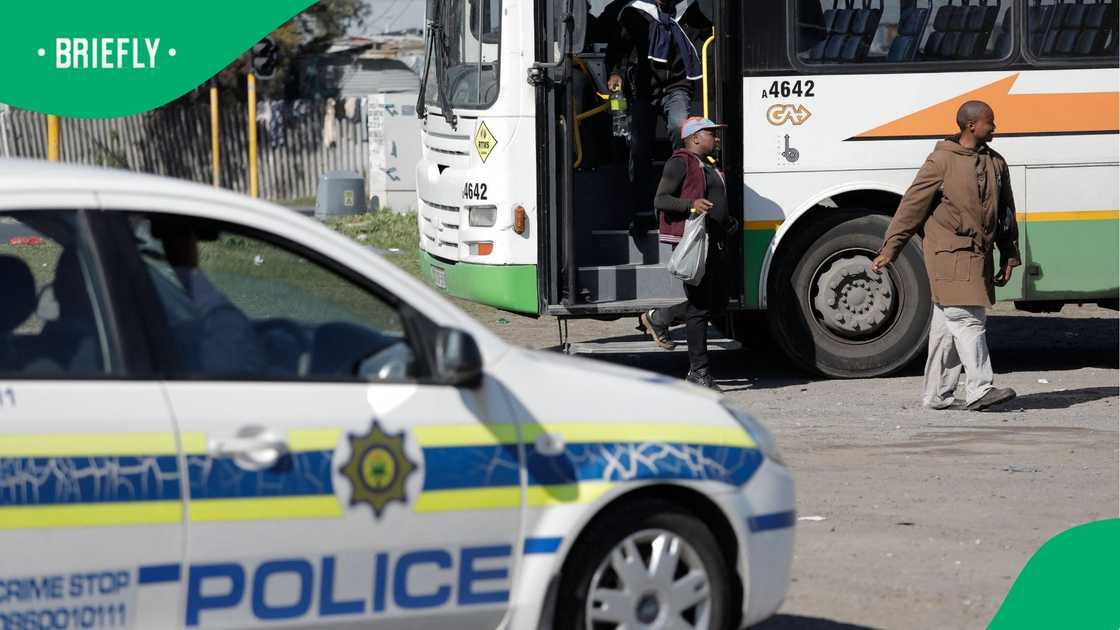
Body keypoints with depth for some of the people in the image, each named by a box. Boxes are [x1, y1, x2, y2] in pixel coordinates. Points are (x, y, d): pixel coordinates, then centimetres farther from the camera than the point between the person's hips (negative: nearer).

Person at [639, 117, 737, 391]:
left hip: (715, 243, 9)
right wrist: (692, 204, -28)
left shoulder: (709, 167, 22)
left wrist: (731, 223, 16)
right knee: (700, 307, -7)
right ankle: (698, 371, -1)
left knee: (718, 304, 12)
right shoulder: (681, 163, -6)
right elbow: (660, 200, -13)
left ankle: (658, 318, 27)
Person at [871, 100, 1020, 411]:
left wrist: (1009, 257, 18)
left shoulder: (996, 163, 13)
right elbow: (912, 205, -6)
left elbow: (1006, 212, 21)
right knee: (966, 319, -13)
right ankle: (979, 389, -16)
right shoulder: (942, 160, -6)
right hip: (949, 252, -6)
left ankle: (936, 394, 12)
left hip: (979, 255, 6)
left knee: (947, 324, 9)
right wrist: (889, 249, -7)